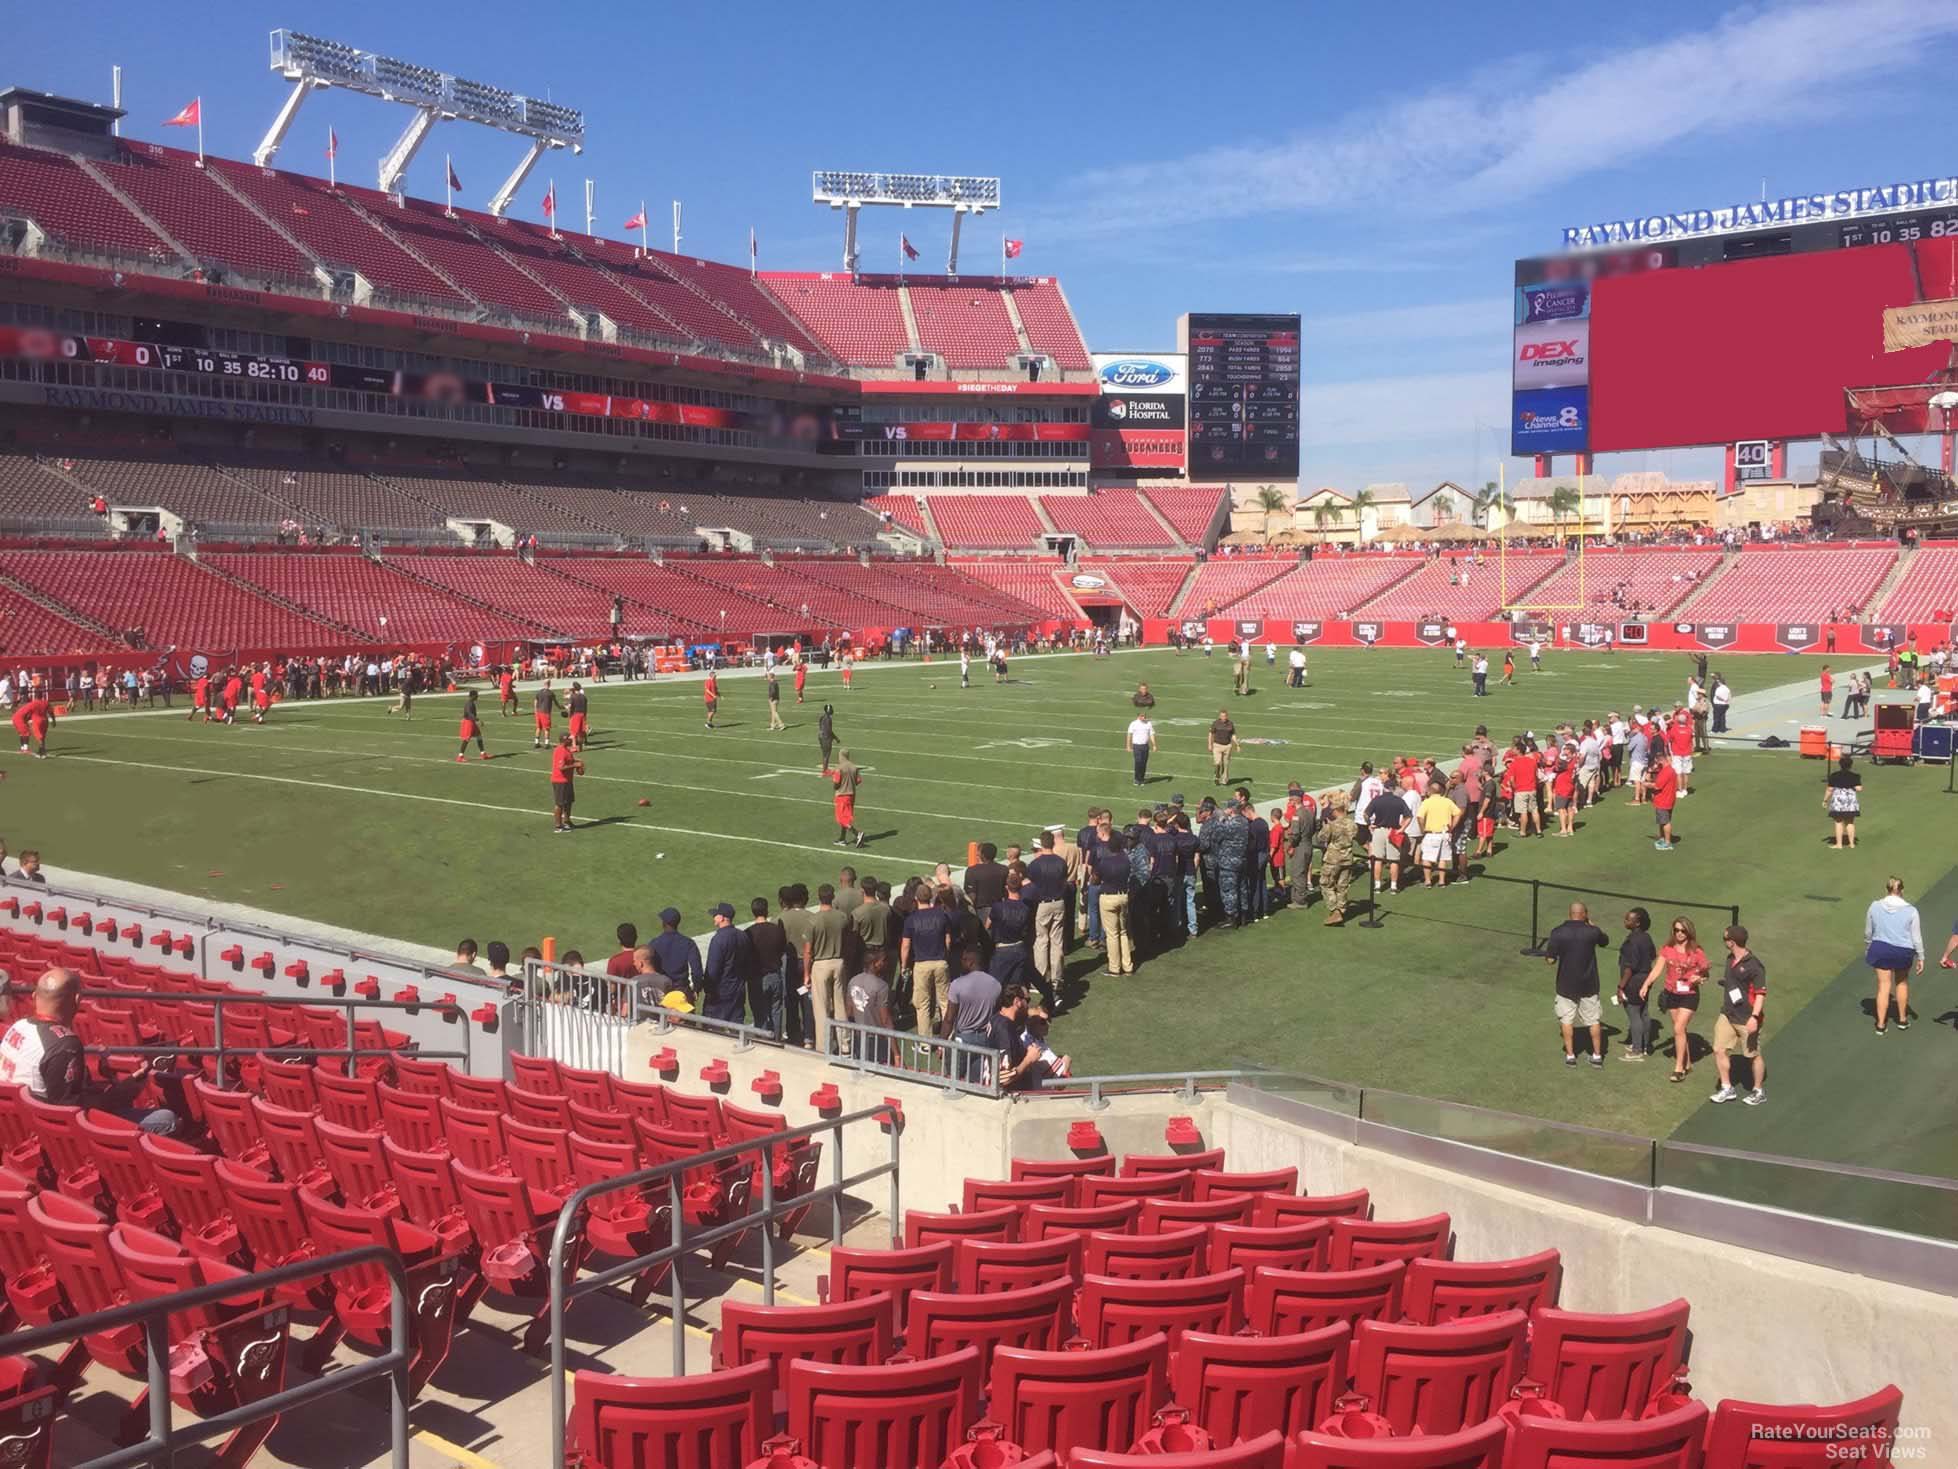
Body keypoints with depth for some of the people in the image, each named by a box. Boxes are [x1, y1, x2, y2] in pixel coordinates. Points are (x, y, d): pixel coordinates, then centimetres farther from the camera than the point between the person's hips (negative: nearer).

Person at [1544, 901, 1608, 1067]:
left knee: (1567, 1019, 12)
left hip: (1566, 985, -1)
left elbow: (1550, 960, -13)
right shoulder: (1592, 931, -11)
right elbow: (1604, 941, 13)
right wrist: (1591, 923, 16)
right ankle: (1597, 1055, 21)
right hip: (1589, 985, 1)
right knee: (1594, 1020, 14)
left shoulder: (1558, 932, -14)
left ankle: (1570, 1055, 16)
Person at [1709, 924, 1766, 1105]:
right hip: (1727, 1015, 8)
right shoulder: (1730, 959, 7)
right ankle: (1727, 1088, 17)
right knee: (1719, 1050, 4)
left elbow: (1761, 993, -20)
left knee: (1753, 1055, 8)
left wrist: (1755, 1017, -27)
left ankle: (1759, 1091, 25)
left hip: (1746, 1020, -8)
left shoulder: (1754, 965, -18)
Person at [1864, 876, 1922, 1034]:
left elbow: (1868, 932, 4)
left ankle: (1881, 1025, 8)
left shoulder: (1875, 907, -6)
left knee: (1883, 986, 7)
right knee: (1902, 983, 23)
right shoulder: (1911, 911, -10)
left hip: (1880, 949, 0)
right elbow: (1917, 938, -5)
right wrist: (1920, 957, 6)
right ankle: (1902, 1019, 34)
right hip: (1903, 951, 0)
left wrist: (1868, 947, 21)